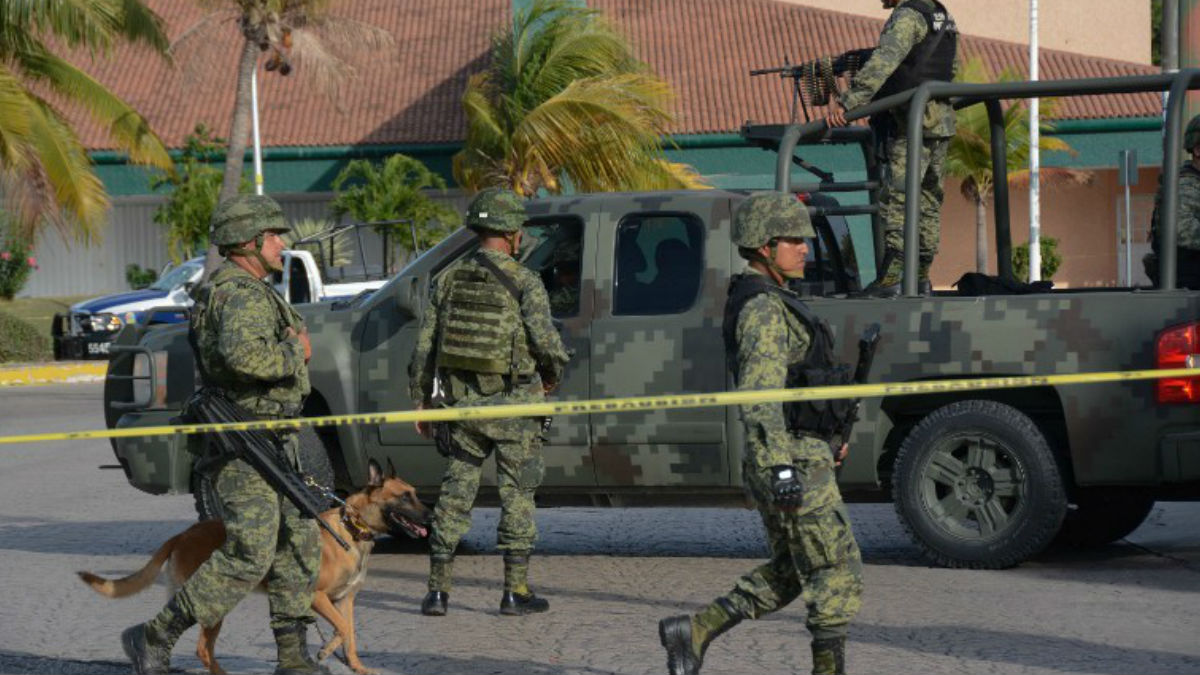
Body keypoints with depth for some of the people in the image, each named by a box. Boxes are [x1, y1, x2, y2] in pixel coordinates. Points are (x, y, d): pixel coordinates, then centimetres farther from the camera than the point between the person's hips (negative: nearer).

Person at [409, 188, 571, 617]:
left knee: (456, 491, 10)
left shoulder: (450, 279, 5)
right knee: (517, 494, 5)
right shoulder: (523, 282, -9)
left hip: (460, 403, 4)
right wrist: (552, 373, 4)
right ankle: (516, 590, 5)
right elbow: (546, 340, -17)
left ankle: (438, 589, 8)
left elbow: (425, 344, 6)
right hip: (512, 404, -4)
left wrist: (421, 399, 14)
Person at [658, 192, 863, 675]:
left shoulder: (766, 302, 15)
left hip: (791, 457, 10)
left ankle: (694, 632, 12)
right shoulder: (764, 308, -16)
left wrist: (823, 436, 27)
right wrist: (782, 468, -28)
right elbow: (760, 396, -24)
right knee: (838, 571, -1)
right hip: (794, 458, -10)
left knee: (789, 573, 16)